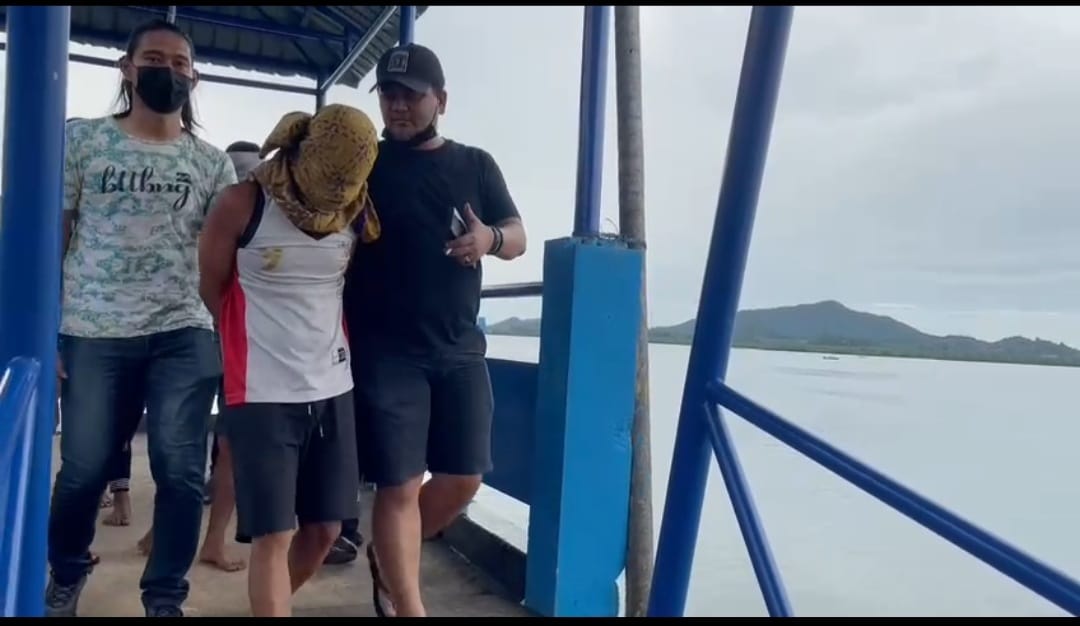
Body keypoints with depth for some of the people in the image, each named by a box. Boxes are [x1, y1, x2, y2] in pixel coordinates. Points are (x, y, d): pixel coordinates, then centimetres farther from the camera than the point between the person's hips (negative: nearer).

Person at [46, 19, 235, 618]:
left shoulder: (213, 162, 8)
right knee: (82, 471, 7)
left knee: (181, 473, -2)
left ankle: (164, 598, 17)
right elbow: (52, 237, 5)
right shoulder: (82, 139, 6)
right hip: (92, 333, 0)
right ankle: (64, 578, 35)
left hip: (183, 333, 1)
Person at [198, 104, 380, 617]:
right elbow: (211, 290, 1)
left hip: (332, 390, 5)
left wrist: (325, 338, 10)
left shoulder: (357, 211, 2)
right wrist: (253, 341, 9)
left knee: (325, 527, 13)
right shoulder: (243, 204, -10)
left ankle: (269, 605, 37)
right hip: (263, 395, -4)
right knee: (272, 535, -3)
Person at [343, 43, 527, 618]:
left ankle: (387, 559, 34)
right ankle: (409, 608, 10)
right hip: (385, 353, -3)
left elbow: (518, 237, 10)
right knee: (399, 485, -4)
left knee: (463, 479, 8)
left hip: (460, 350, 4)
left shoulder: (476, 165, 12)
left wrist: (491, 238, -11)